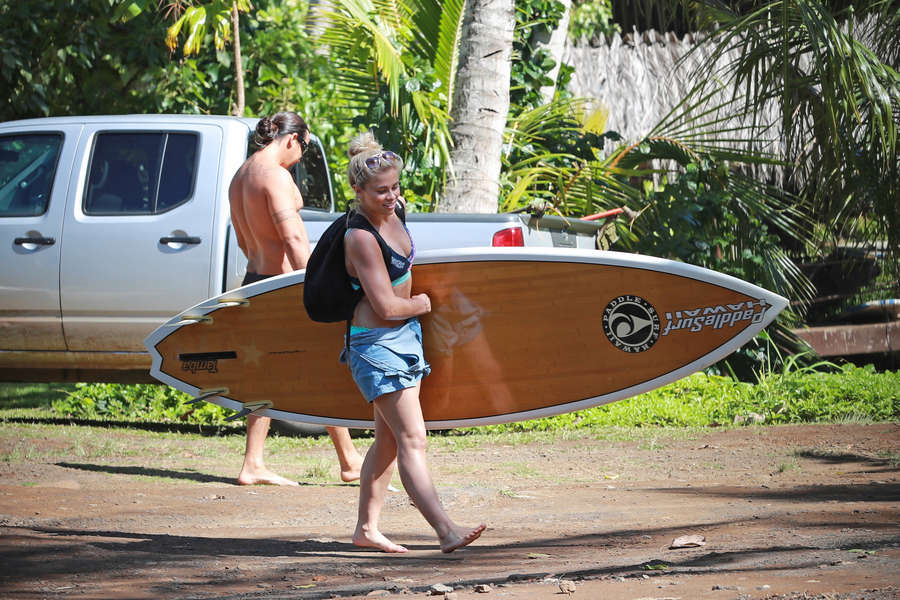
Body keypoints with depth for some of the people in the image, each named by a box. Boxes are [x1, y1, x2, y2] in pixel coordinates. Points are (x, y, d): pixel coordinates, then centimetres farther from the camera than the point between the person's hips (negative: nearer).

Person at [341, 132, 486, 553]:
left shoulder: (391, 214, 5)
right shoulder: (361, 238, -22)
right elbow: (386, 305, -23)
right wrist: (420, 304, -5)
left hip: (404, 336, 9)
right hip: (376, 344, -9)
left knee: (388, 440, 13)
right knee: (412, 439, -16)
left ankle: (366, 528, 22)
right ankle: (445, 530, -24)